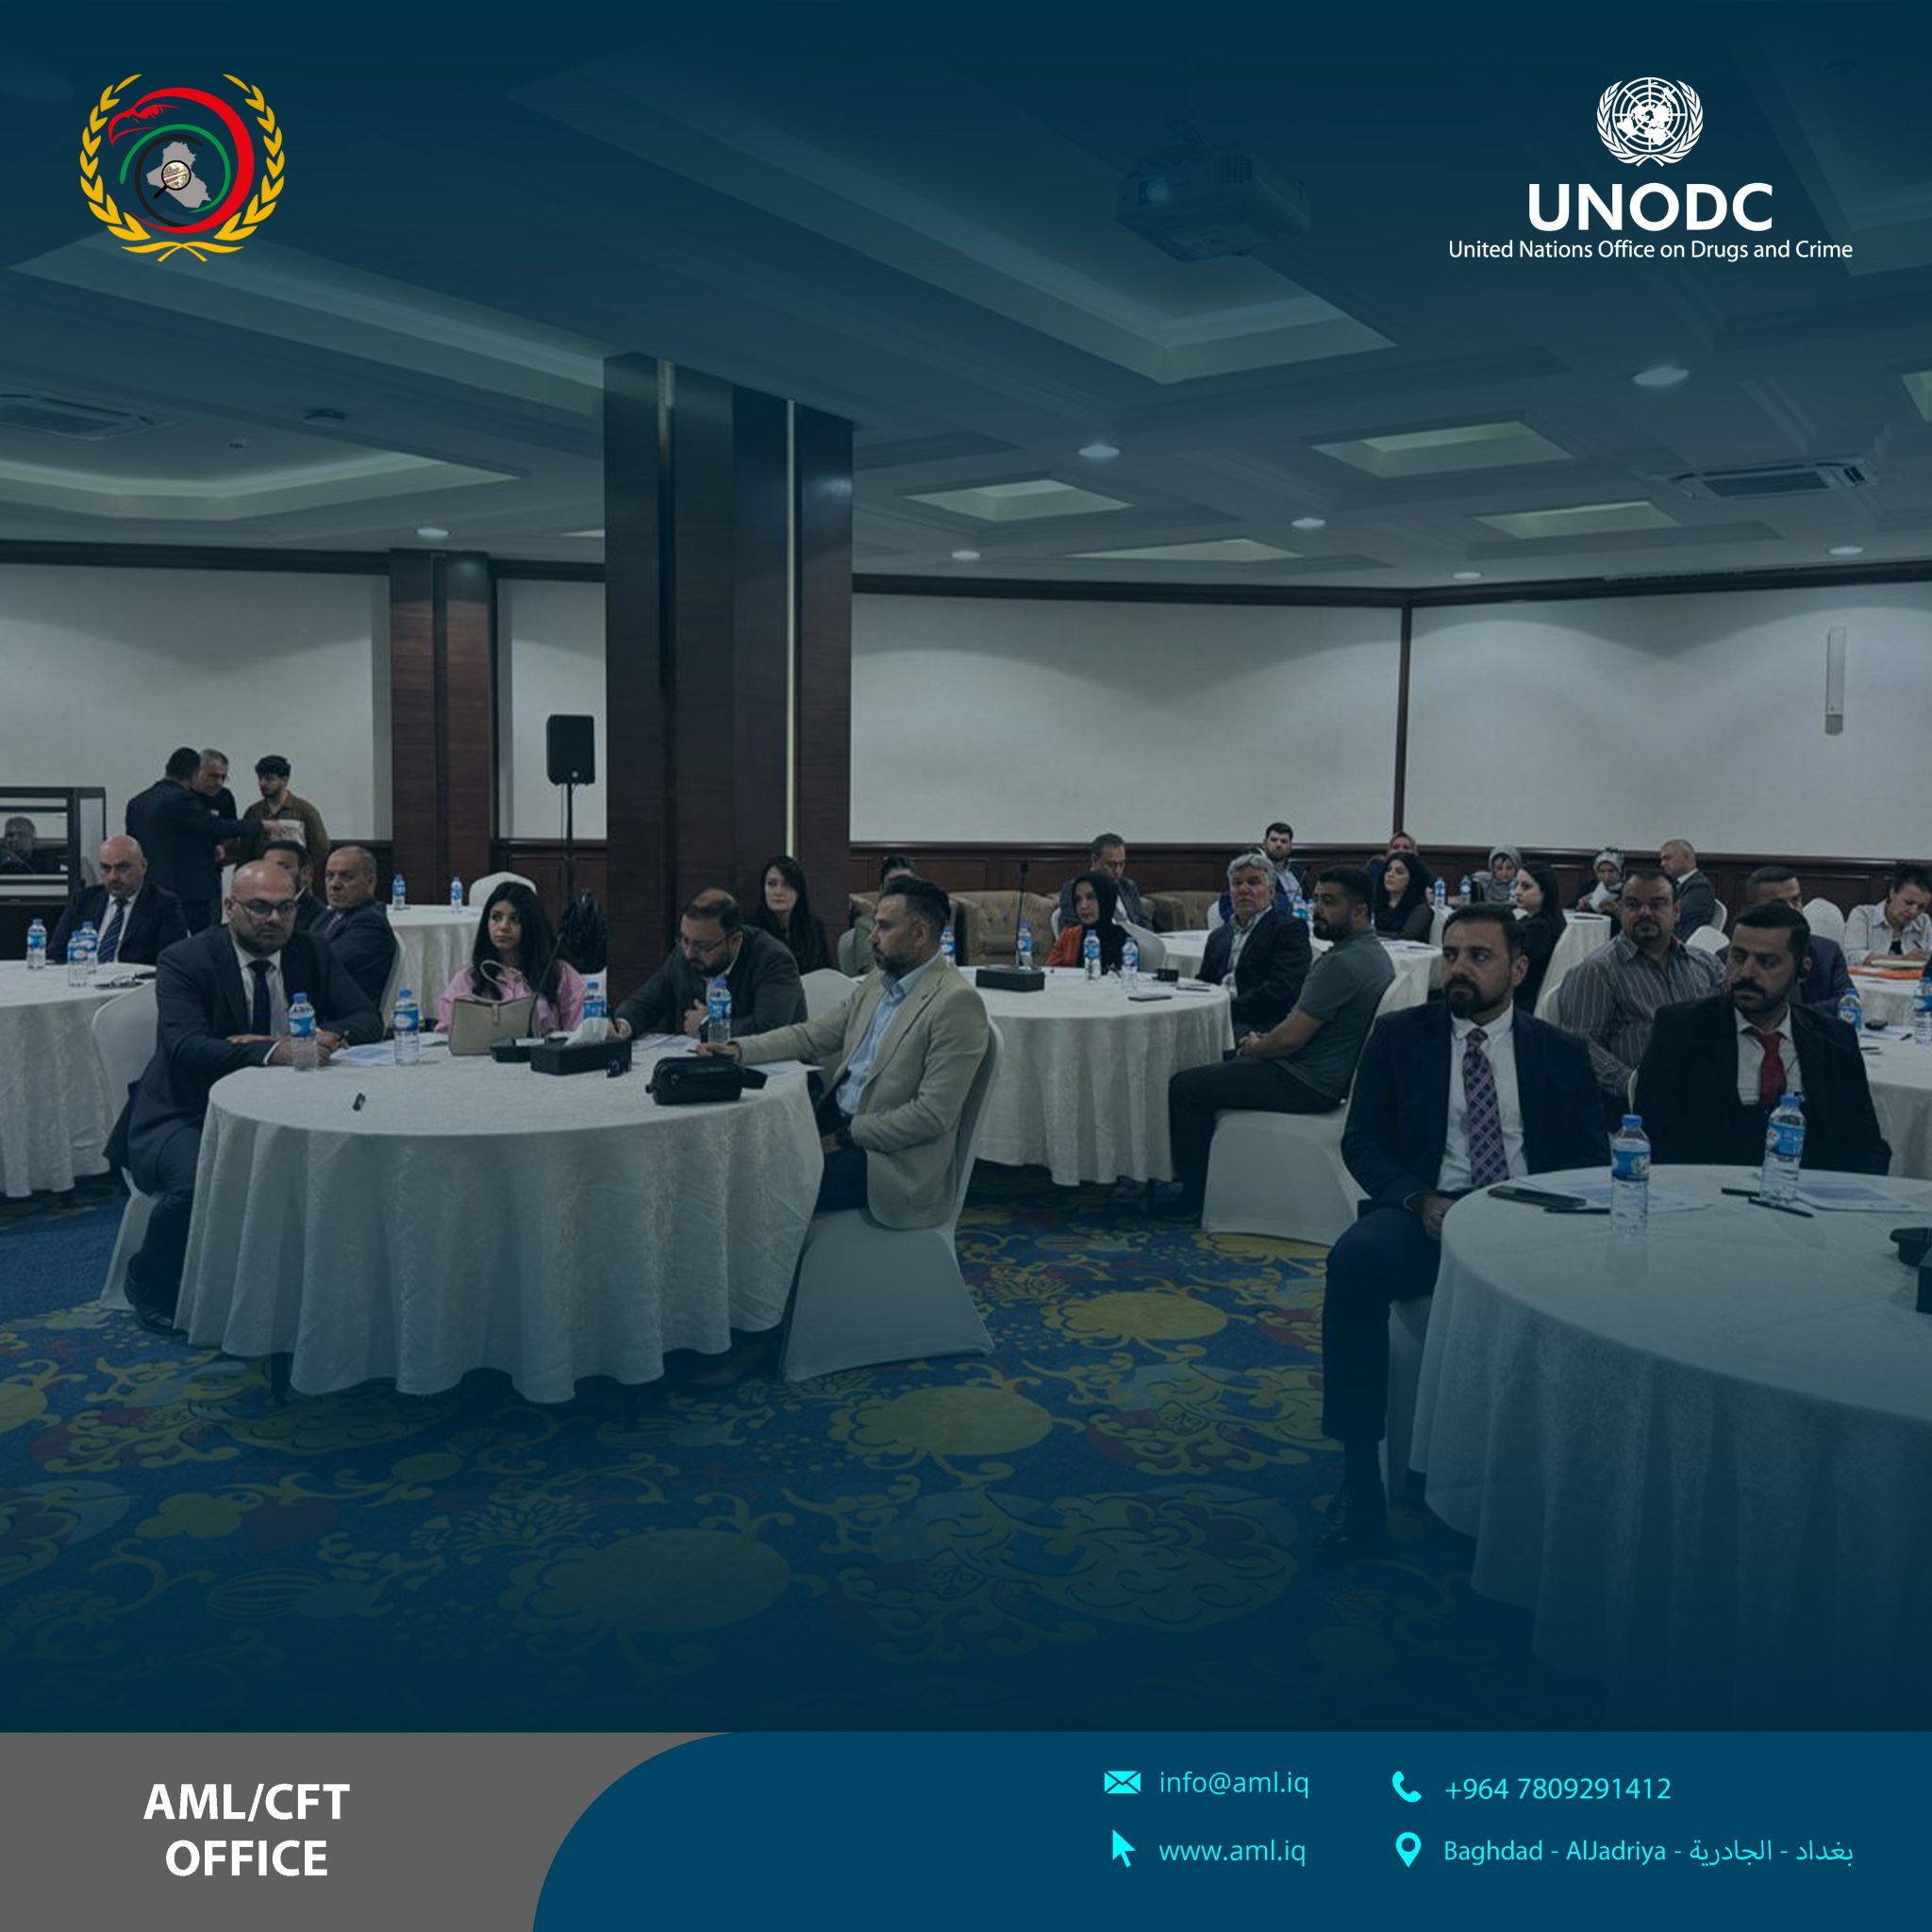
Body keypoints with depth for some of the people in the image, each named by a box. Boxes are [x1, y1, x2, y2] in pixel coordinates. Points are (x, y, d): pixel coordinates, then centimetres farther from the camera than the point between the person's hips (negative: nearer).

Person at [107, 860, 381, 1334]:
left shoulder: (310, 954, 5)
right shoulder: (184, 961, -10)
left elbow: (367, 1021, -2)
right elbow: (187, 1047, -25)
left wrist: (323, 1038, -25)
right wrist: (271, 1052, -41)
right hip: (185, 1117, -4)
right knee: (200, 1179, -34)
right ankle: (150, 1285, -2)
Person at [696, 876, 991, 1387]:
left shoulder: (956, 1002, -17)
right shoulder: (879, 981, 10)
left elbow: (932, 1114, -20)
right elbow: (813, 1035, 15)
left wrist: (846, 1138, -17)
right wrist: (739, 1050, 2)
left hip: (895, 1161, -8)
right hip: (838, 1125, 8)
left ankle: (759, 1332, -6)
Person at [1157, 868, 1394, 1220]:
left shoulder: (1342, 964, -26)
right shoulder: (1373, 951, 8)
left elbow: (1290, 1039, -24)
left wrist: (1255, 1047, -4)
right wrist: (1263, 1041, 8)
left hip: (1307, 1084, -11)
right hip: (1330, 1074, 11)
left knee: (1184, 1088, -6)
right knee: (1220, 1063, 26)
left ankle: (1195, 1193, 8)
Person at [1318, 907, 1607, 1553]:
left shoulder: (1561, 1053, 15)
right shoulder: (1399, 1036, 13)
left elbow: (1591, 1159, 10)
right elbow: (1361, 1138, 7)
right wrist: (1418, 1201, -13)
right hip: (1425, 1214, 0)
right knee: (1357, 1258, -34)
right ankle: (1359, 1473, -26)